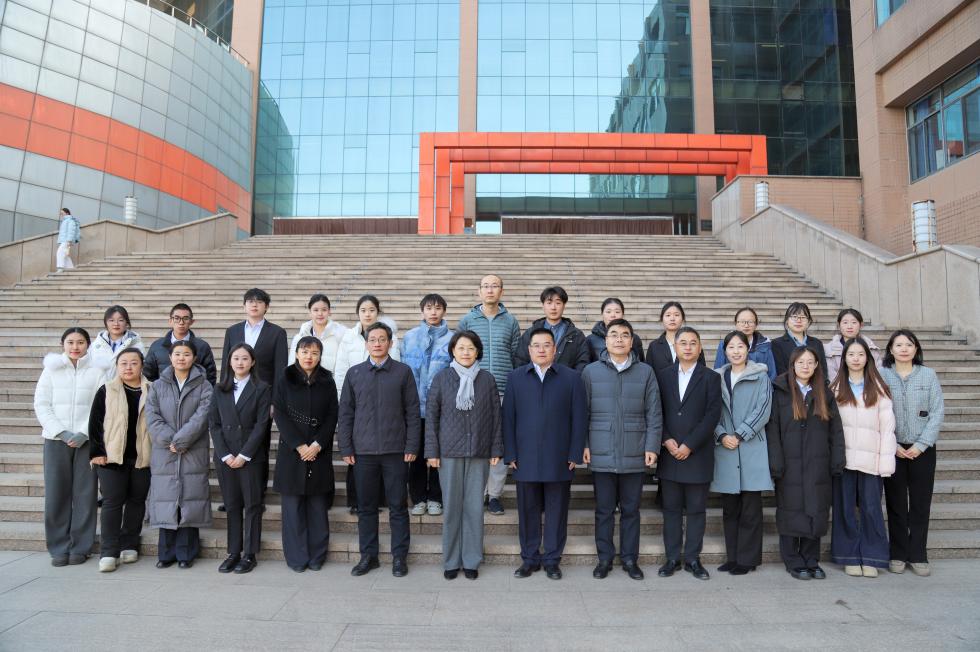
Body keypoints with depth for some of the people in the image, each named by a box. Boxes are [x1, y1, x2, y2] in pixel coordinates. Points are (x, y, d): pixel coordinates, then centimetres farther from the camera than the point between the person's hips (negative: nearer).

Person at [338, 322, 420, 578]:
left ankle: (399, 556, 17)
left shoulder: (403, 372, 1)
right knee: (366, 506, 10)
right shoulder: (354, 373, 7)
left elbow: (412, 411, 0)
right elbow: (346, 413, 8)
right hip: (363, 450, 2)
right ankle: (368, 555, 23)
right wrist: (346, 447, 2)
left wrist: (412, 446, -5)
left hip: (395, 450, -2)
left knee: (398, 506, 5)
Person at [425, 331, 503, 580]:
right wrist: (432, 451, -2)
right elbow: (431, 415, 3)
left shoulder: (487, 379, 4)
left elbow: (496, 415, 6)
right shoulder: (442, 378, 2)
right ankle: (451, 561, 18)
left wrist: (496, 449, 2)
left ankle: (471, 560, 17)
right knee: (451, 507, 5)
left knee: (475, 507, 4)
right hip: (449, 452, 0)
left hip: (479, 453, 1)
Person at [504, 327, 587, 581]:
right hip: (526, 459, 1)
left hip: (559, 460, -1)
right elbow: (508, 418, 4)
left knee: (556, 512, 8)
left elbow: (579, 418, 0)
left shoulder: (571, 377, 1)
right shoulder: (516, 377, 5)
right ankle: (530, 558, 24)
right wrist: (510, 454, -1)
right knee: (528, 512, 9)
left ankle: (552, 560, 23)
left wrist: (575, 454, -4)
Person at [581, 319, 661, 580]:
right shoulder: (591, 371, 1)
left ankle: (630, 558, 25)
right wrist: (583, 444, -2)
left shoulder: (646, 372, 2)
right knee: (604, 509, 10)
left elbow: (654, 413, 3)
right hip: (601, 455, 0)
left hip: (634, 455, 0)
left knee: (631, 509, 11)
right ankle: (605, 557, 23)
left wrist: (652, 446, -3)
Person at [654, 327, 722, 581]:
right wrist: (667, 440, -9)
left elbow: (712, 415, -6)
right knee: (671, 509, 7)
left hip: (697, 454, -1)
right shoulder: (663, 375, 7)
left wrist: (689, 445, -12)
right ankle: (672, 558, 17)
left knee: (696, 509, 6)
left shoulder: (711, 378, 2)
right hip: (669, 453, 1)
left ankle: (692, 558, 17)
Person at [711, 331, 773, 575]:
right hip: (724, 450, 3)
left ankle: (747, 559, 11)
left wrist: (740, 435, -11)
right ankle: (732, 557, 18)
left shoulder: (761, 377, 4)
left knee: (750, 508, 1)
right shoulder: (718, 378, 11)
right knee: (729, 508, 8)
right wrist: (721, 435, -9)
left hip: (752, 448, -3)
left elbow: (763, 410, -5)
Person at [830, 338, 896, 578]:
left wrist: (886, 460, -7)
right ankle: (850, 557, 15)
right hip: (843, 458, 1)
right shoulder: (835, 389, 8)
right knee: (845, 508, 5)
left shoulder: (878, 388, 6)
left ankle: (871, 559, 12)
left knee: (871, 508, 0)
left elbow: (887, 425, 0)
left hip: (870, 459, -1)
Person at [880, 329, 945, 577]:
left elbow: (937, 412, -1)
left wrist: (921, 445, -8)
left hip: (922, 449, 1)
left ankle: (917, 555, 17)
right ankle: (897, 554, 16)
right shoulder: (881, 375, -1)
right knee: (896, 503, 5)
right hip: (892, 449, -1)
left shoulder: (929, 375, 2)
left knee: (921, 503, 5)